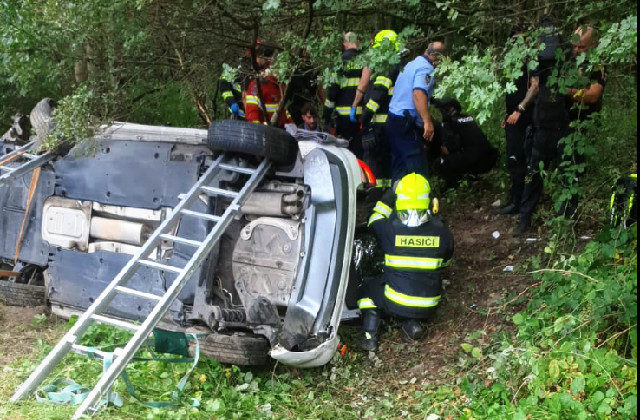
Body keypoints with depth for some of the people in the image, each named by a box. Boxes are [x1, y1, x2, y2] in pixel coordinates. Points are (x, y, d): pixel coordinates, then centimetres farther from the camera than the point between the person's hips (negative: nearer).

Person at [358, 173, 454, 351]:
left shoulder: (390, 229, -16)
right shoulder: (441, 232, -9)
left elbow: (375, 219, 9)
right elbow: (446, 260, 12)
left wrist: (389, 194, 16)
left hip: (395, 304, -2)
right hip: (428, 308, 2)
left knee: (368, 285, 27)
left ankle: (370, 335, 11)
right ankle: (411, 324, 9)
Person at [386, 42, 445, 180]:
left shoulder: (411, 64, 19)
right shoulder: (425, 68, -11)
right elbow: (418, 93, -27)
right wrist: (427, 121, -33)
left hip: (393, 118, 10)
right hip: (406, 124, -10)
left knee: (399, 164, 14)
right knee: (417, 167, -10)